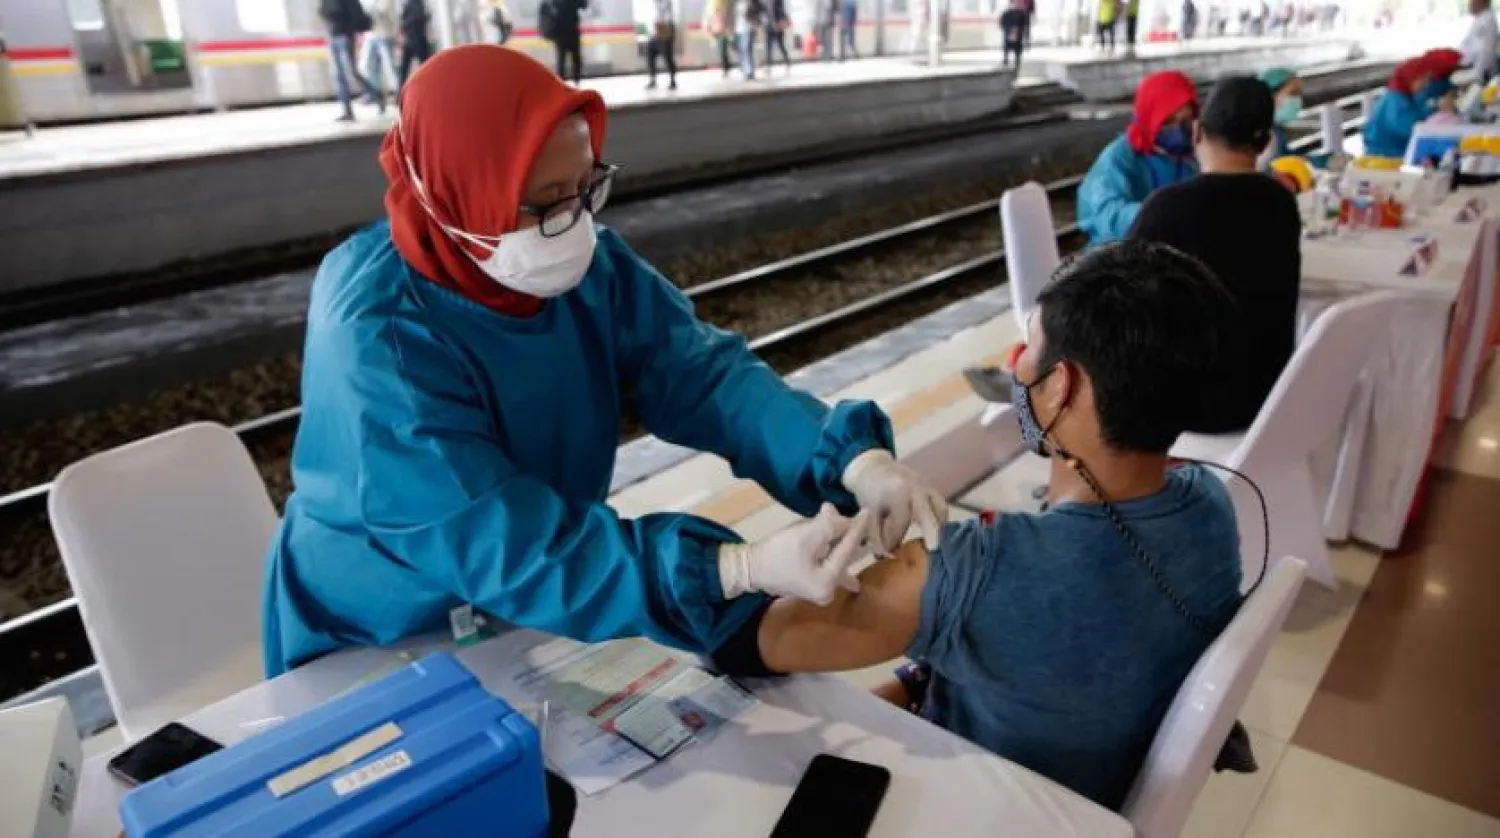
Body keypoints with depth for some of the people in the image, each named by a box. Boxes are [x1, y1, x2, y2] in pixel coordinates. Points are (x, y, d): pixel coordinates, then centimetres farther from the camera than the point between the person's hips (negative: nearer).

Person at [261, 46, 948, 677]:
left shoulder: (587, 266, -11)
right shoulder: (377, 332, -30)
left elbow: (705, 375, -15)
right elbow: (495, 542, -34)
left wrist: (856, 462, -32)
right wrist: (743, 568, -41)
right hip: (379, 653, -4)